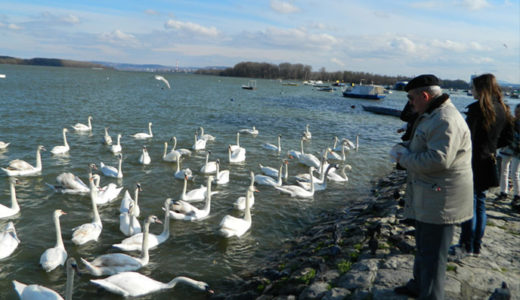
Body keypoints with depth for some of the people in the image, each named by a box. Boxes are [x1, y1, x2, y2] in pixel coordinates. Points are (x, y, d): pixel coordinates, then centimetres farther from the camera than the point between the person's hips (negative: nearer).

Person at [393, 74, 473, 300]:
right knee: (423, 246, 25)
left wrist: (406, 159, -17)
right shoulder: (432, 116, 14)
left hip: (441, 200, -11)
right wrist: (408, 146, 8)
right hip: (428, 197, 11)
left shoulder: (446, 120, -22)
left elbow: (439, 159, -30)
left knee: (432, 253, -1)